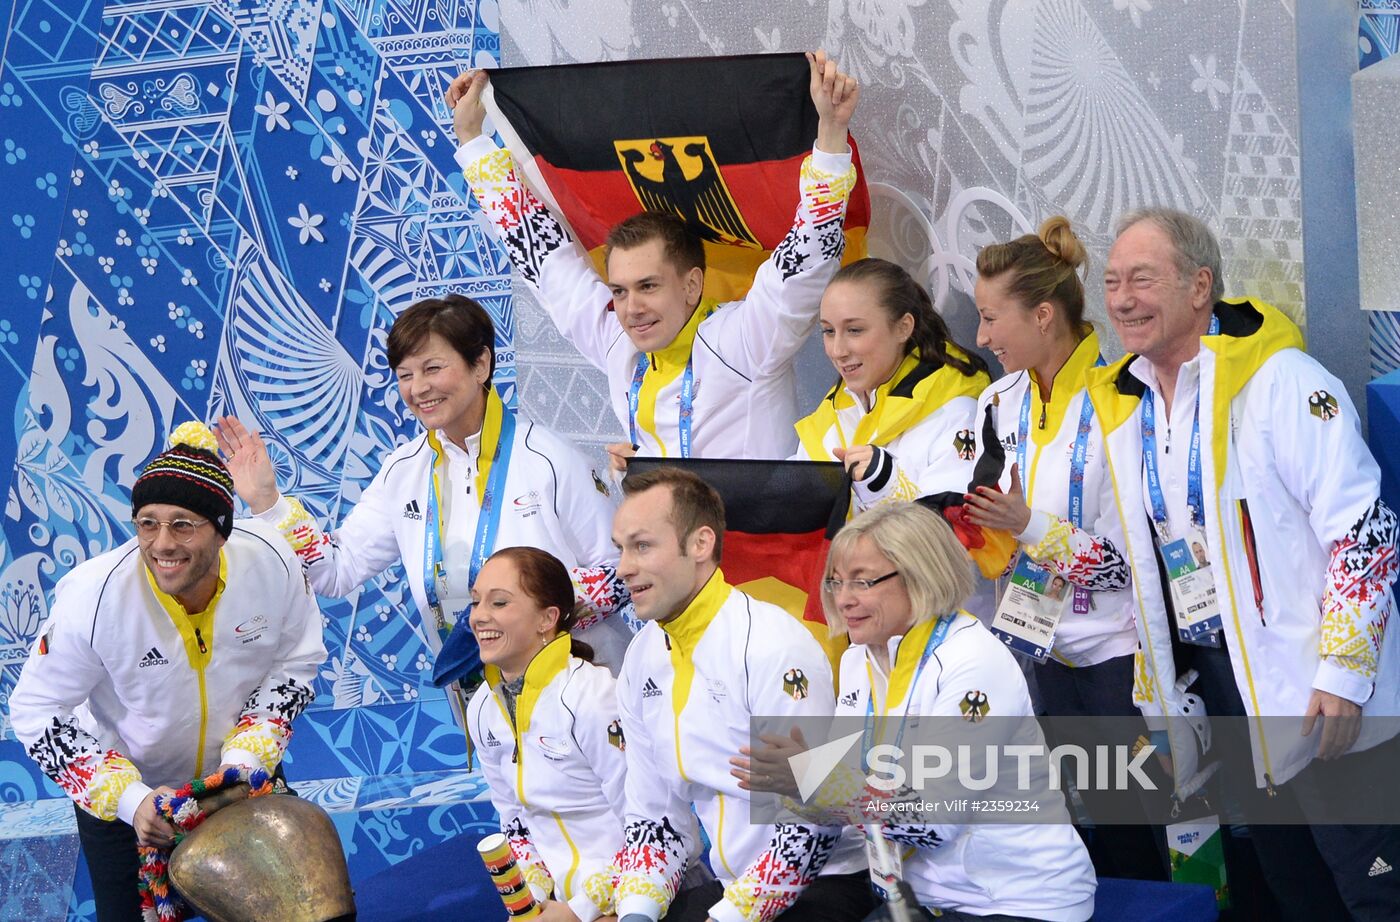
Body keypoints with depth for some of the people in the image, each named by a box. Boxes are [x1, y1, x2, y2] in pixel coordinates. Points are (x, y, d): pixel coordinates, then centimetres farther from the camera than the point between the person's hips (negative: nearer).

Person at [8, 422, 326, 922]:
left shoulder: (273, 562, -25)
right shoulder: (92, 595, -32)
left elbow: (296, 661, -6)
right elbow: (37, 712, -20)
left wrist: (247, 755, -20)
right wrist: (129, 799, -28)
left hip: (244, 774, 3)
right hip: (118, 792, -2)